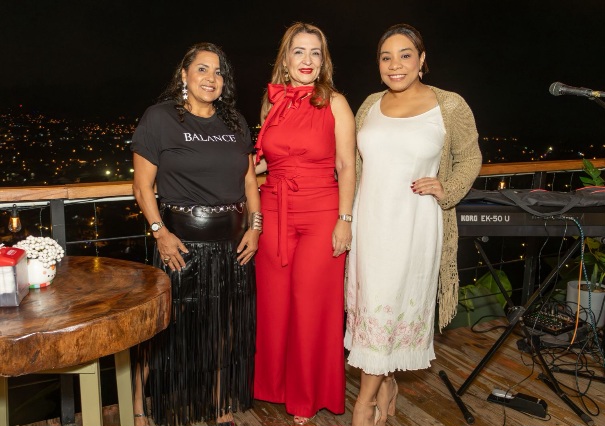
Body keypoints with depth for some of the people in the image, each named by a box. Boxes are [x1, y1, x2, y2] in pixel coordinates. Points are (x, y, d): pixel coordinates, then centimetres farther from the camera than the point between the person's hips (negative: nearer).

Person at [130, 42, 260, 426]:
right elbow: (143, 186, -3)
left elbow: (249, 180, 14)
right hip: (182, 242, -4)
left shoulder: (235, 122, 11)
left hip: (232, 242, 5)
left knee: (225, 330, 13)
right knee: (168, 327, 2)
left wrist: (255, 225, 3)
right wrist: (160, 233, -13)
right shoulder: (160, 118, -2)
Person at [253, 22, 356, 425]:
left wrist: (344, 219, -10)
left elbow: (346, 166, -4)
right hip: (275, 214, 4)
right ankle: (277, 384, 33)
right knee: (274, 303, 10)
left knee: (312, 307, 5)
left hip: (321, 215, -3)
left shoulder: (334, 103, -2)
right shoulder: (272, 102, 8)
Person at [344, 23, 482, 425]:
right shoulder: (370, 106, 9)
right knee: (370, 300, 9)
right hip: (369, 221, 4)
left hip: (414, 224, -4)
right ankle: (387, 383, 30)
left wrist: (447, 190, -9)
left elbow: (470, 158, 7)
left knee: (390, 305, 0)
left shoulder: (450, 106, -3)